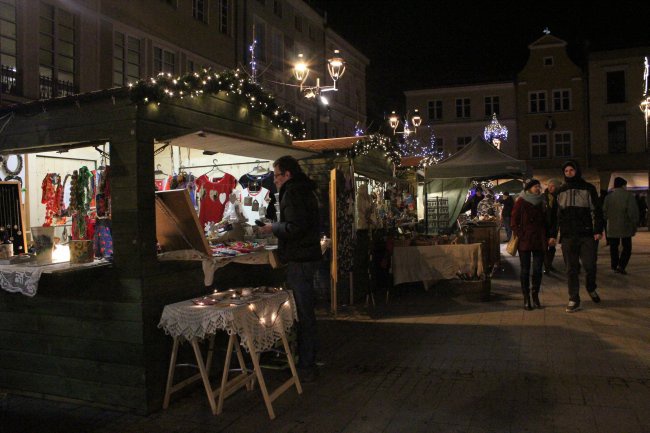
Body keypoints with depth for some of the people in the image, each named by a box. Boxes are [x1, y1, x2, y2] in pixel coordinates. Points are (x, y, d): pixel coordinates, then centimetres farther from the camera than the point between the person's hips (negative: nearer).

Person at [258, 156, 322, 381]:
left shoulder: (292, 193, -14)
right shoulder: (306, 191, 19)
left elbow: (294, 227, -24)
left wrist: (273, 228, -9)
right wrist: (276, 227, 16)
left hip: (299, 260, -11)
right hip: (308, 255, 11)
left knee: (303, 313, -6)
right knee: (306, 311, 17)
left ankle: (306, 367, 1)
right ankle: (308, 361, 28)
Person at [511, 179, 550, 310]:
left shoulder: (541, 203, 12)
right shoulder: (520, 203, -2)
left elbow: (545, 222, 18)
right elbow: (514, 223, -4)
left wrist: (546, 238, 9)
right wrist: (521, 236, -12)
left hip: (539, 242, 4)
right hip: (525, 242, -4)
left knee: (538, 270, 4)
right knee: (525, 270, 2)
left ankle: (535, 296, 14)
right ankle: (526, 298, 8)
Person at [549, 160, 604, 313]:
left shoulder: (588, 188, 6)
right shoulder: (560, 190, 11)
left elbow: (597, 210, 3)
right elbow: (554, 213, 12)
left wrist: (598, 230, -8)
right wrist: (553, 234, 7)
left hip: (587, 234, -1)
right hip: (567, 236, 2)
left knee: (590, 265, -2)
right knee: (571, 269, 3)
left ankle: (591, 288, 28)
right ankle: (574, 300, 9)